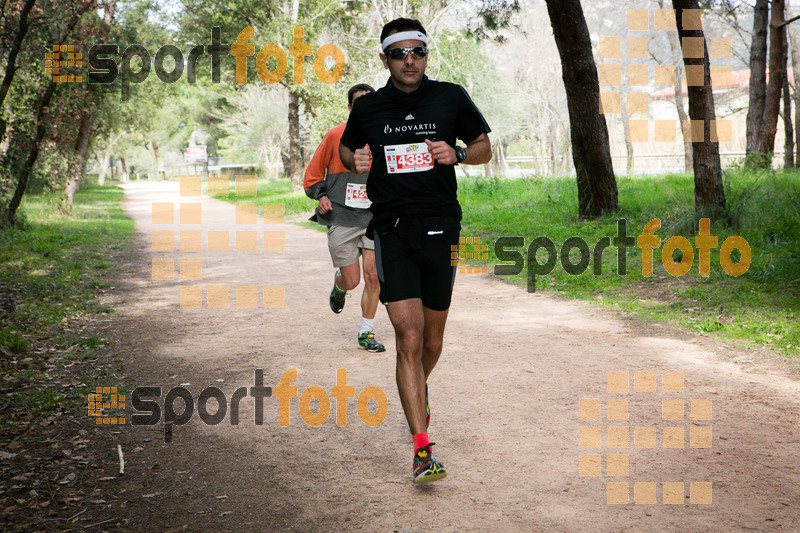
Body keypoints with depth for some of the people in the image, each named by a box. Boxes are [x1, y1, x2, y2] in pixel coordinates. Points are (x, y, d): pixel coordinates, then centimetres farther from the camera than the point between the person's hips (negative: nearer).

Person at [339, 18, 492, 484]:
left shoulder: (451, 98, 3)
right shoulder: (368, 108, 5)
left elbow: (484, 148, 13)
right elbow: (346, 149, 22)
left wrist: (456, 154, -9)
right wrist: (356, 161, -2)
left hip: (440, 228, 1)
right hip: (392, 231, -1)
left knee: (432, 341, 11)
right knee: (409, 337, -13)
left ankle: (419, 389, 47)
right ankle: (423, 449, -11)